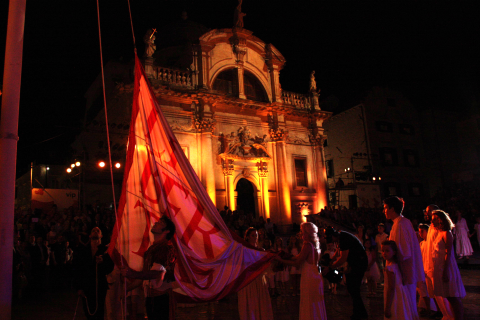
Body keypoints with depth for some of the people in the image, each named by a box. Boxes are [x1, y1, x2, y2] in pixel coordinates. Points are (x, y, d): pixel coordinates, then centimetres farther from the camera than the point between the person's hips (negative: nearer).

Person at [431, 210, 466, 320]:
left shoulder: (446, 234, -12)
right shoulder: (439, 233, 12)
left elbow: (448, 253, -18)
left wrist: (445, 271, -21)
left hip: (447, 267, -8)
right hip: (440, 267, 8)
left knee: (453, 298, -2)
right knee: (449, 297, 14)